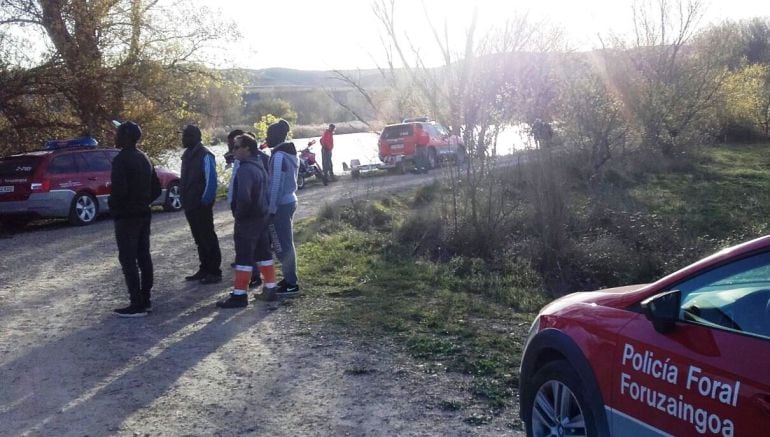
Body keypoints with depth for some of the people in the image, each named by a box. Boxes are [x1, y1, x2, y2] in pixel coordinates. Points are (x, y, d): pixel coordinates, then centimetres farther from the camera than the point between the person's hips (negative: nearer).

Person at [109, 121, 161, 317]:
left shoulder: (121, 160, -15)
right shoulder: (144, 158, 13)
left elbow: (119, 189, -25)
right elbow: (156, 189, 15)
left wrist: (112, 204, -7)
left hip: (126, 216, -9)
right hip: (143, 214, 9)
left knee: (128, 259, -5)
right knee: (143, 256, 12)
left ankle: (137, 305, -5)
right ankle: (145, 300, 18)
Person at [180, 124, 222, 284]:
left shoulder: (205, 156, -14)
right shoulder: (188, 155, 13)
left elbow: (211, 180, -18)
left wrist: (205, 200, -18)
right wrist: (185, 200, 13)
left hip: (201, 205, -9)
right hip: (190, 205, 9)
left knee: (208, 238, -3)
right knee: (199, 238, 14)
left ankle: (215, 272, 2)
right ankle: (204, 269, 22)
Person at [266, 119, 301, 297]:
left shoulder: (278, 156, -17)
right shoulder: (291, 154, 11)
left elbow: (275, 184, -19)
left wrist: (271, 209, -16)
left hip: (280, 205, -10)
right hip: (291, 201, 10)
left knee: (282, 245, -5)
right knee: (287, 243, 16)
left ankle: (291, 285, -1)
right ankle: (289, 279, 23)